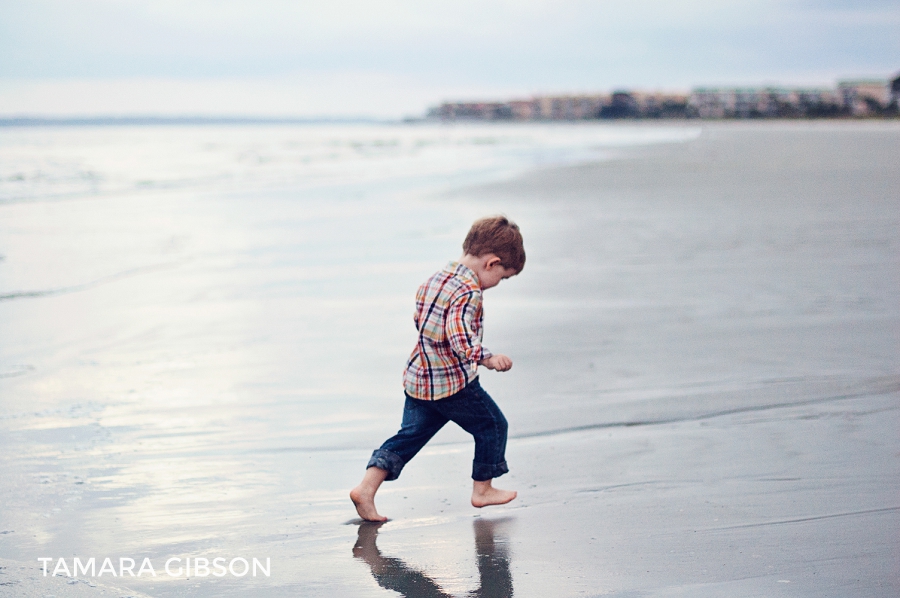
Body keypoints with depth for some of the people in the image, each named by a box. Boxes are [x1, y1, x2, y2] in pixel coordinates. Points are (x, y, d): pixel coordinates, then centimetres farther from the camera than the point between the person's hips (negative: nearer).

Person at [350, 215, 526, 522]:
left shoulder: (438, 277, 9)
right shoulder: (468, 292, -20)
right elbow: (460, 335, -32)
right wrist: (487, 358, -36)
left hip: (417, 379, 8)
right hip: (454, 383, -8)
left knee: (410, 435, 11)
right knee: (492, 425, 11)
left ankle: (366, 487, 0)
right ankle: (482, 489, 22)